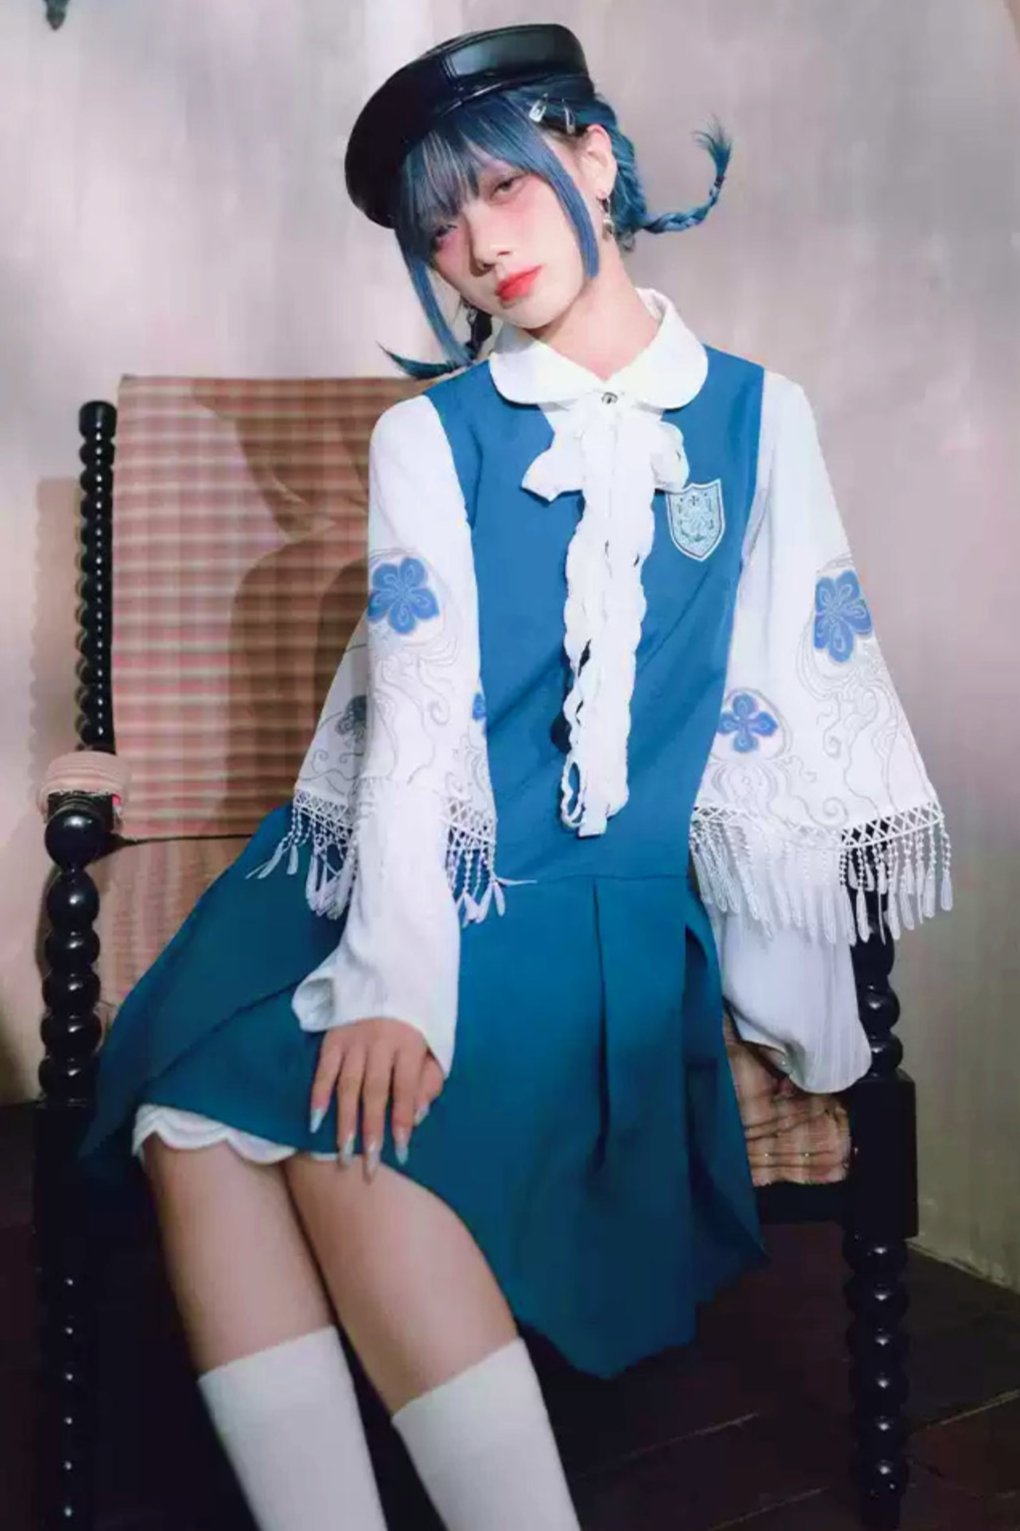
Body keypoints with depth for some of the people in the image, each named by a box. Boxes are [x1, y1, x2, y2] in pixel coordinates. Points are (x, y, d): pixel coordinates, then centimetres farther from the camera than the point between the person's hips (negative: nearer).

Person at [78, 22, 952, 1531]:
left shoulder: (761, 415, 9)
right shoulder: (430, 435, 8)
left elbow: (811, 695, 7)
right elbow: (417, 701, -6)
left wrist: (804, 998, 0)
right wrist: (390, 975, -20)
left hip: (605, 896, -1)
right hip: (396, 862, 2)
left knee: (352, 1135, -29)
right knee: (193, 1116, -26)